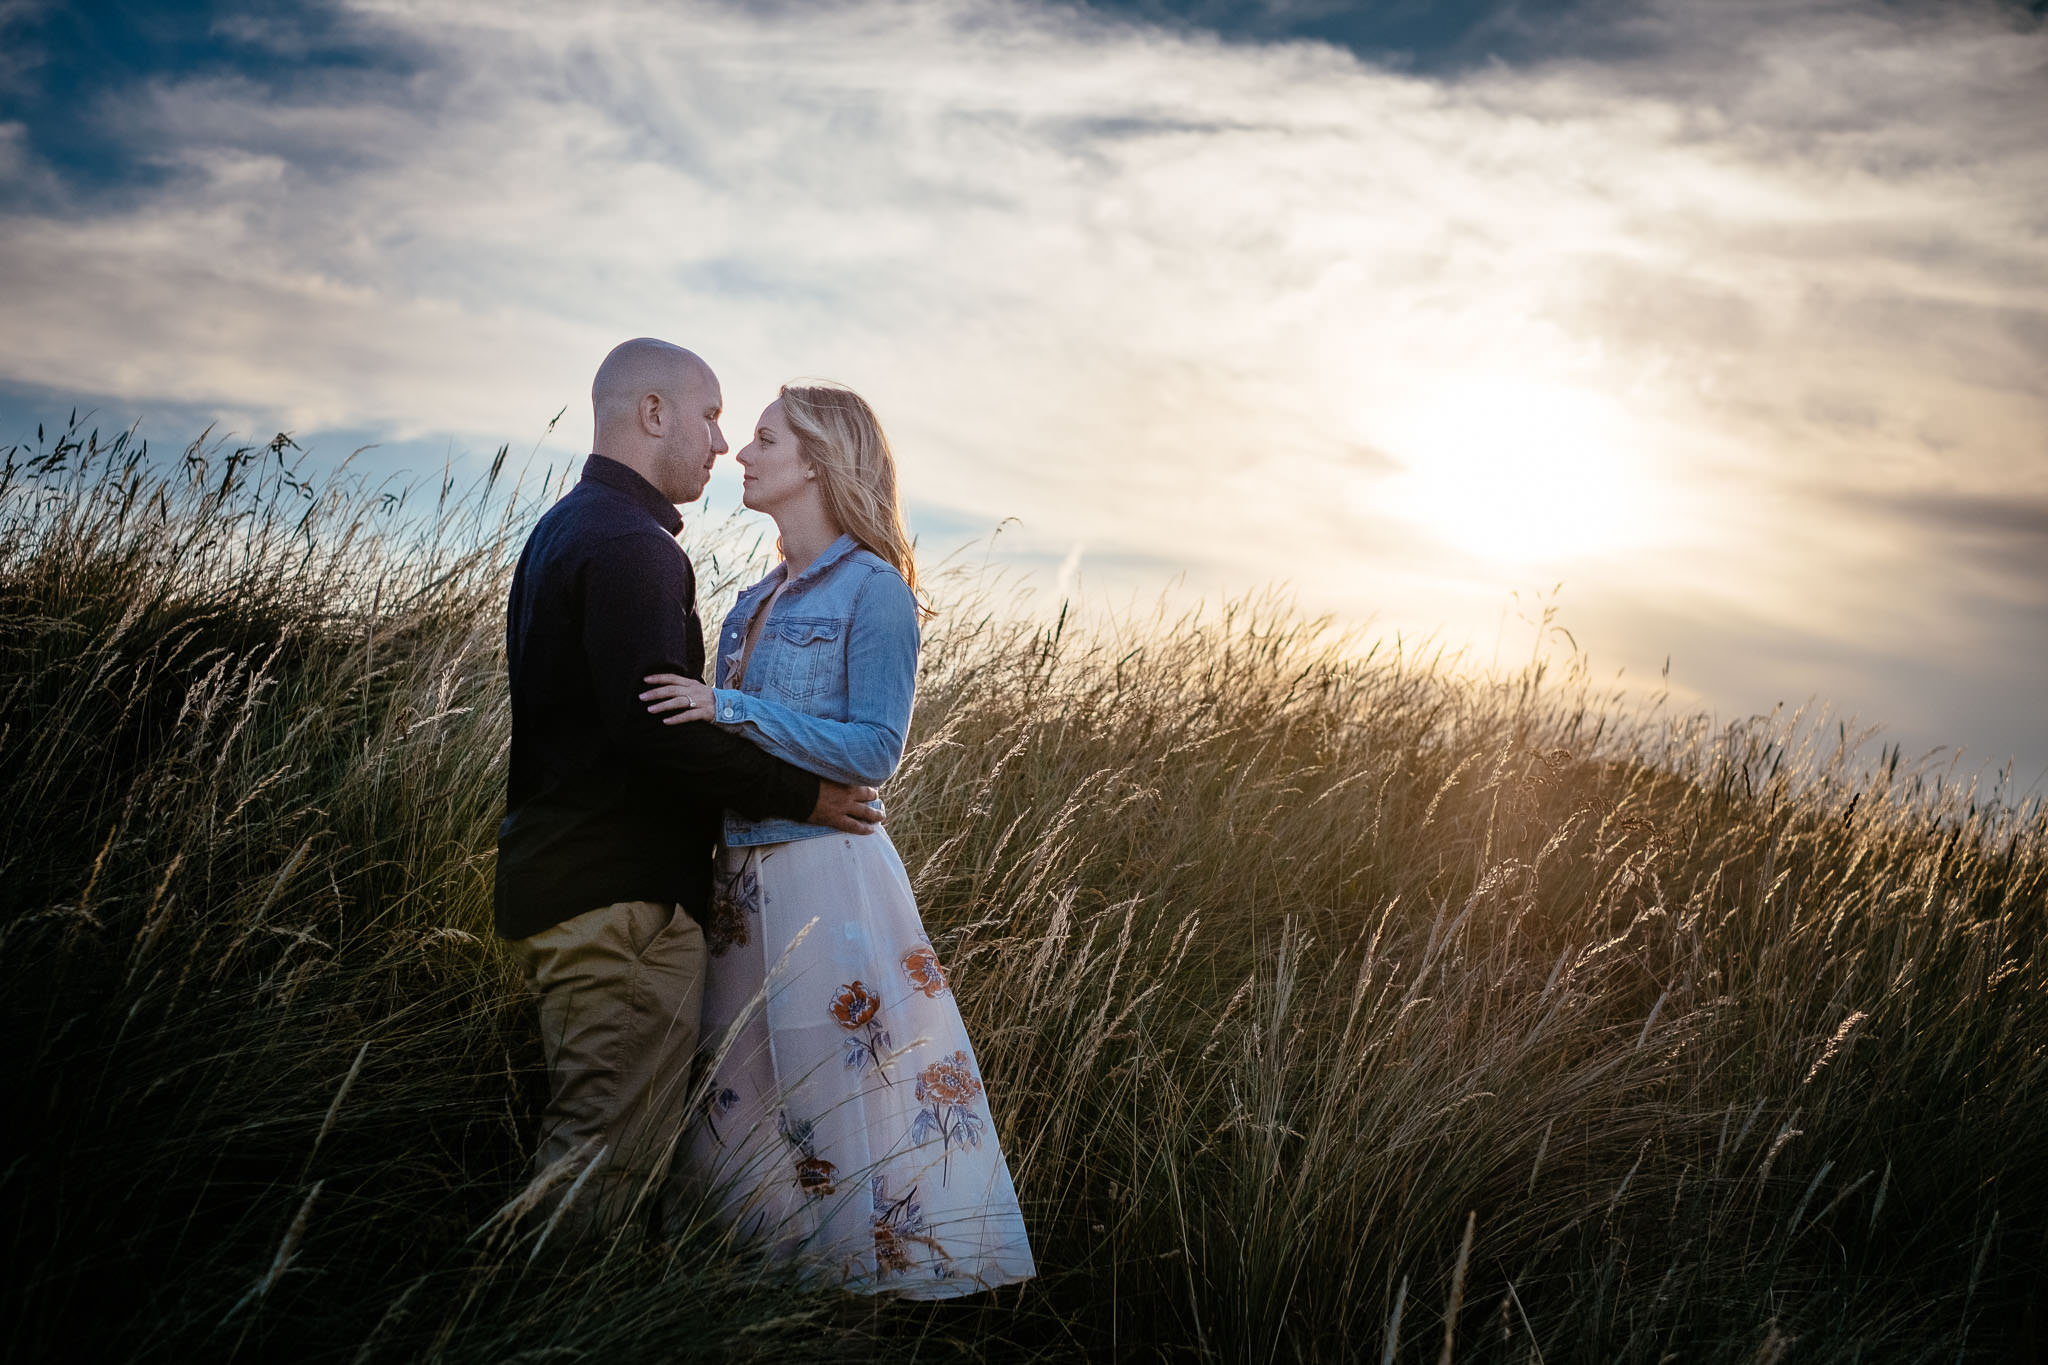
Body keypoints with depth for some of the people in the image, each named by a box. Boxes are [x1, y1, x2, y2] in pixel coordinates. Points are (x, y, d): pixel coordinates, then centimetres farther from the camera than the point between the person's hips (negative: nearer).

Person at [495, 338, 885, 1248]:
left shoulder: (561, 531, 20)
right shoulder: (631, 544, -15)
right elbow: (655, 727, -25)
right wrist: (801, 794, -16)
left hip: (563, 878, 11)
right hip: (625, 897, -11)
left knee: (582, 1145, 18)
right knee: (615, 1156, -5)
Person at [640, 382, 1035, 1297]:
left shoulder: (873, 588, -8)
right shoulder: (759, 600, 14)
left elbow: (875, 751, -15)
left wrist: (730, 709, -20)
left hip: (824, 876, -8)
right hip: (743, 870, 8)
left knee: (841, 1089, -1)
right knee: (741, 1097, 13)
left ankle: (876, 1269, 15)